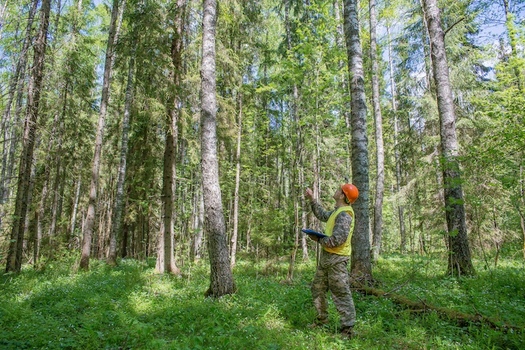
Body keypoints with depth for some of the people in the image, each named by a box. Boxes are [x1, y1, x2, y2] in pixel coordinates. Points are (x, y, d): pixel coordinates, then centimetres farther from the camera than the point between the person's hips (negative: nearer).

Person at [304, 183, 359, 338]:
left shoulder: (344, 215, -20)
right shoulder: (338, 211, 12)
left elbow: (337, 240, -28)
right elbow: (323, 215, 28)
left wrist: (319, 239, -13)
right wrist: (312, 199, 25)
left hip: (336, 259, -11)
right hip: (327, 257, 11)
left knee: (341, 294, -3)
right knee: (317, 288, 19)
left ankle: (348, 329, 7)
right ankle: (322, 319, 33)